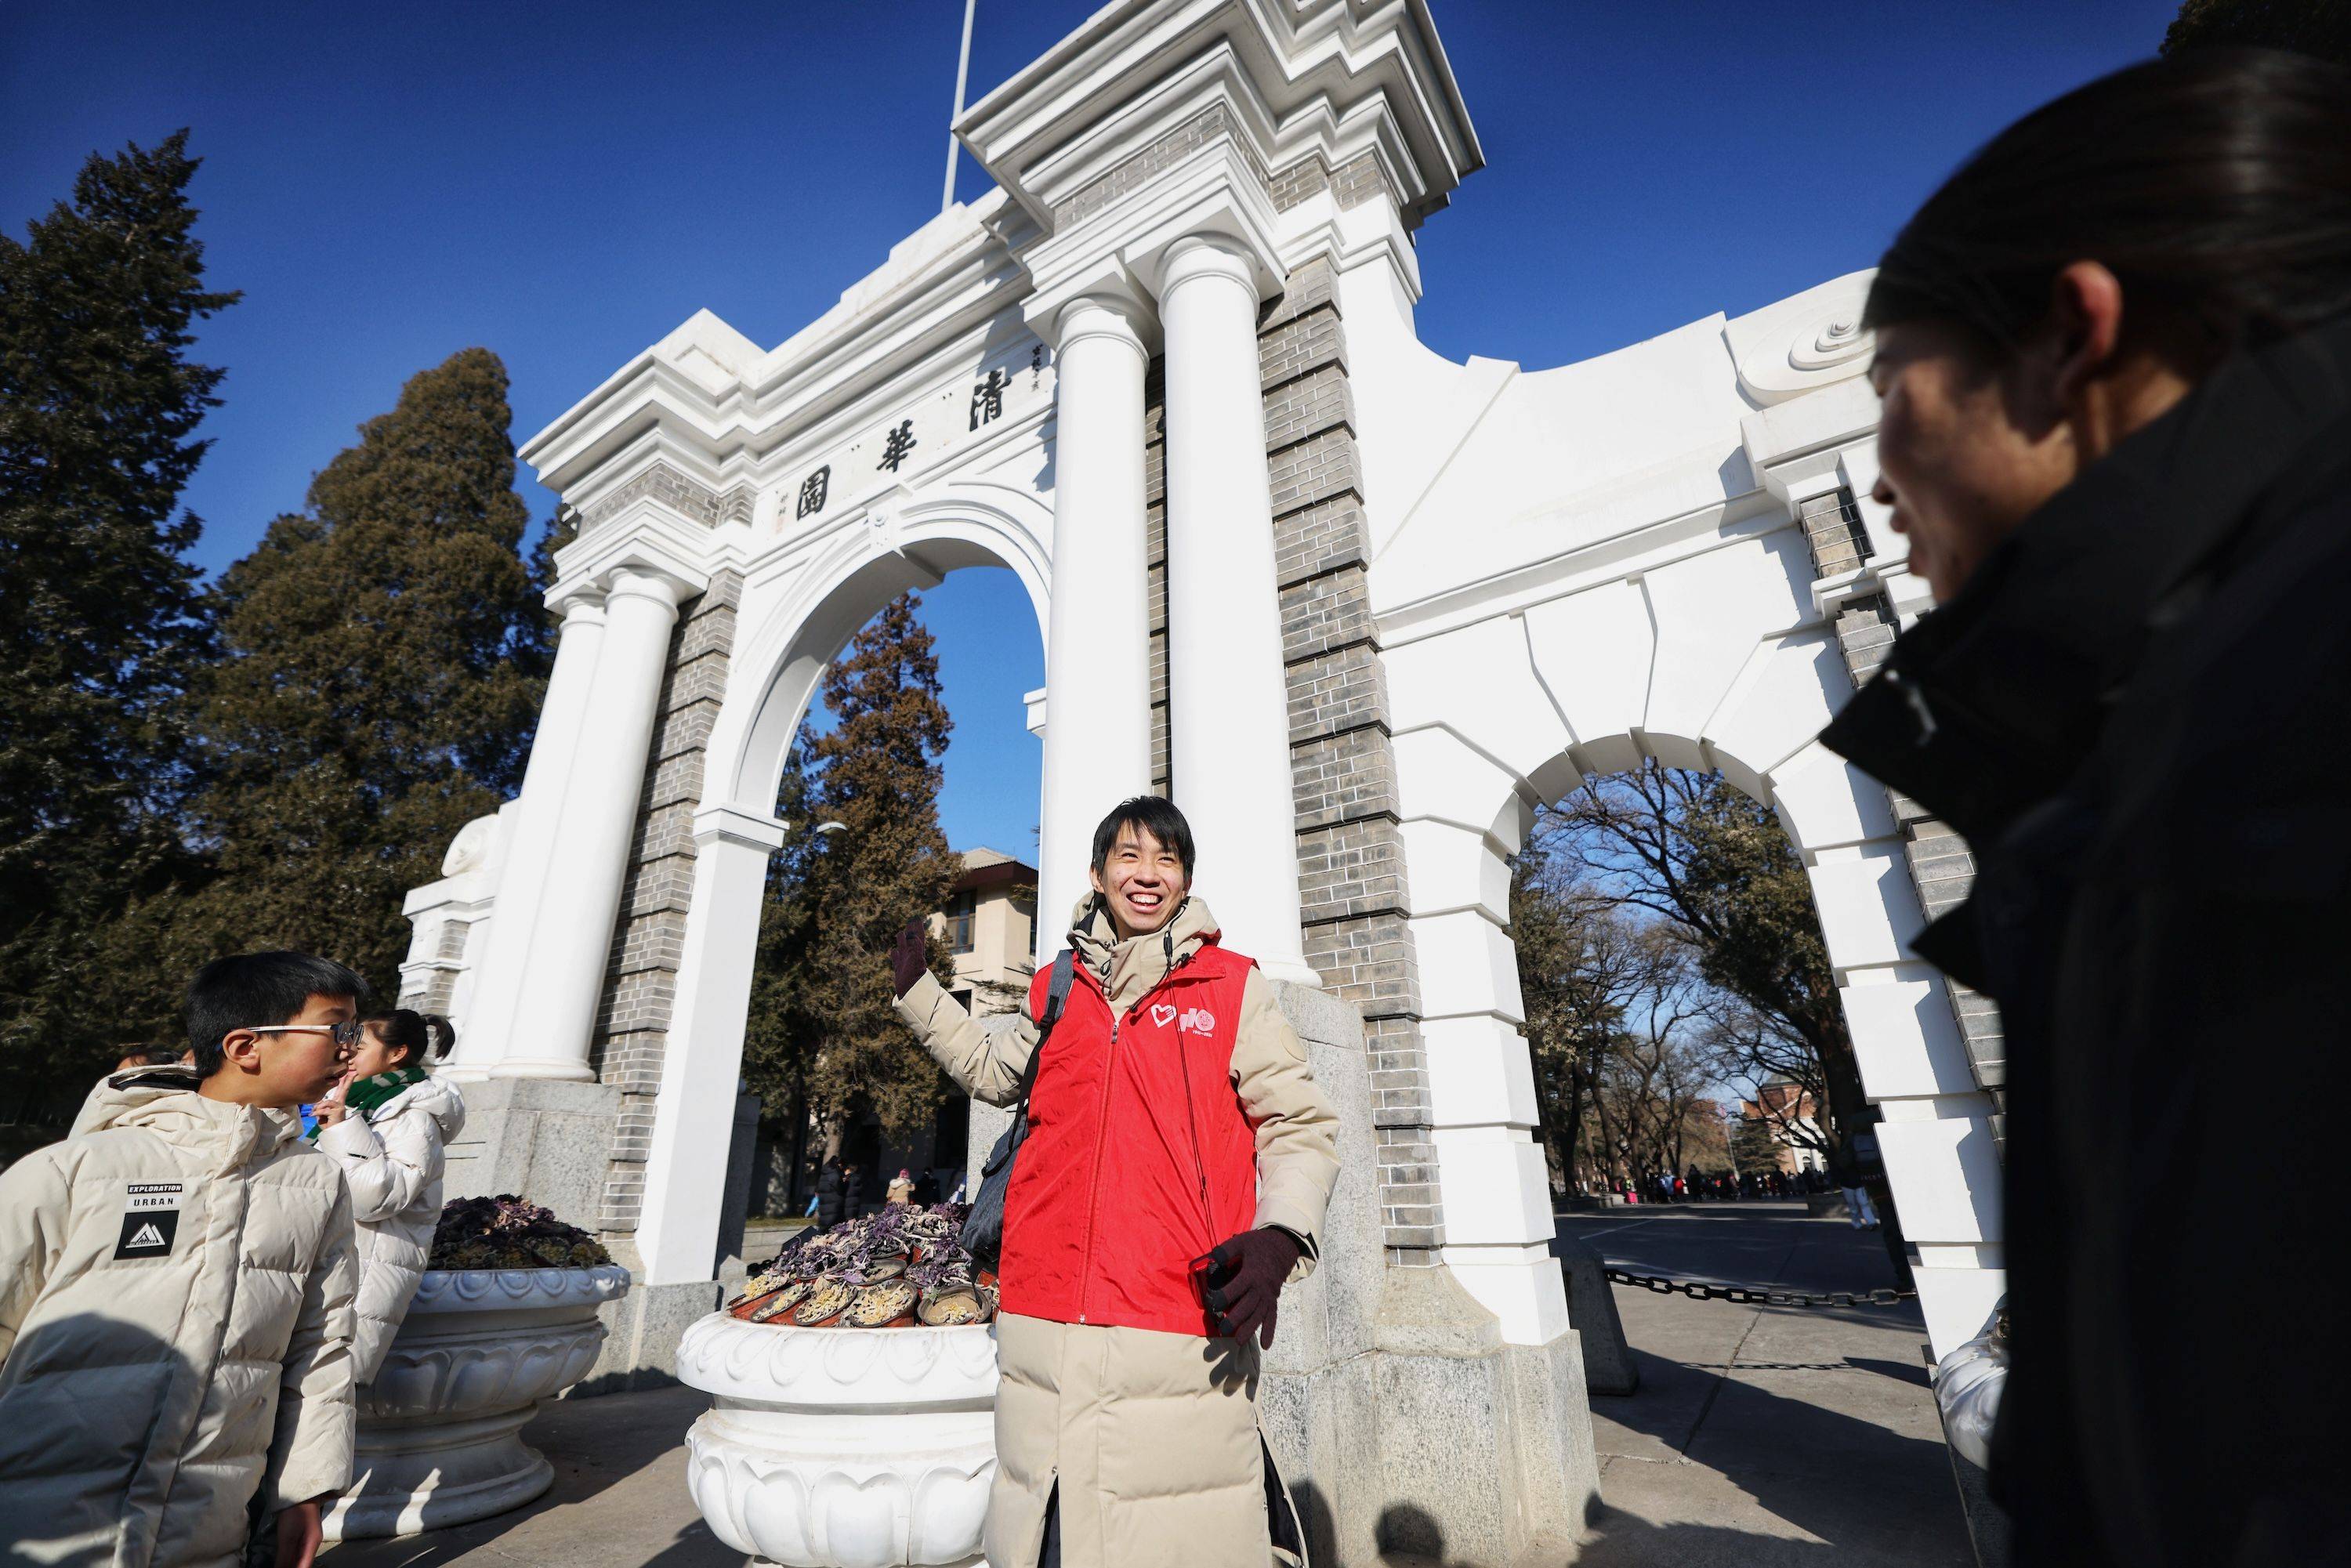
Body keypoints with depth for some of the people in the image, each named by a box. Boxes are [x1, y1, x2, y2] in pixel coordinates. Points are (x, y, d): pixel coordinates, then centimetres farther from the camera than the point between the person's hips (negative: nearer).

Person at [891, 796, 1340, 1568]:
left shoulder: (1234, 985, 1)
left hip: (1183, 1339, -3)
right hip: (1041, 1331, 4)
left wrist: (1279, 1235, -16)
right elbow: (992, 1070, 28)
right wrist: (916, 988, 22)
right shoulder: (1055, 990, 11)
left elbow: (1300, 1125, 0)